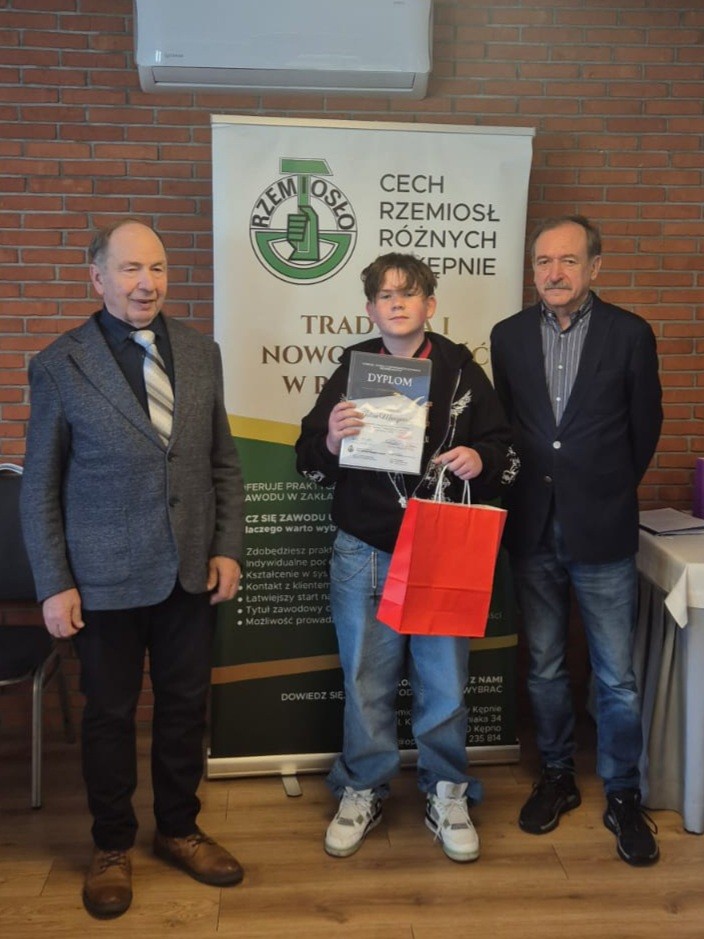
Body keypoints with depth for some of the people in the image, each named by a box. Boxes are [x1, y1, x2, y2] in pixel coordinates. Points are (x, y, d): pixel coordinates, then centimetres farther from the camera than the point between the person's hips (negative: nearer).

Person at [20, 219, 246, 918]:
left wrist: (227, 548, 1)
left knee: (185, 706, 15)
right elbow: (39, 488, -4)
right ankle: (111, 847, 34)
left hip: (191, 572, 3)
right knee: (109, 715, 12)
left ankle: (178, 830, 37)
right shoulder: (58, 366, -7)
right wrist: (54, 585, -7)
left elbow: (223, 462, 8)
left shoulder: (201, 353, 3)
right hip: (106, 579, -3)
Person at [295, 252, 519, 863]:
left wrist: (480, 460, -17)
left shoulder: (462, 371, 1)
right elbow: (310, 462, 3)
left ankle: (447, 795, 31)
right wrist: (331, 440, -19)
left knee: (445, 679, 10)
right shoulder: (350, 372, 2)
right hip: (364, 554, 0)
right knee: (366, 680, 11)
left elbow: (503, 449, 5)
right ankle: (363, 791, 31)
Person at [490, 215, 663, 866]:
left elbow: (645, 427, 4)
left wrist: (608, 491, 9)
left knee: (617, 677, 6)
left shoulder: (630, 335, -4)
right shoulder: (509, 336, 4)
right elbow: (504, 424, 9)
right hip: (533, 529, 3)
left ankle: (624, 798, 24)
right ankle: (557, 777, 33)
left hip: (602, 532, -2)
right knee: (545, 667, 15)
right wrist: (531, 490, 5)